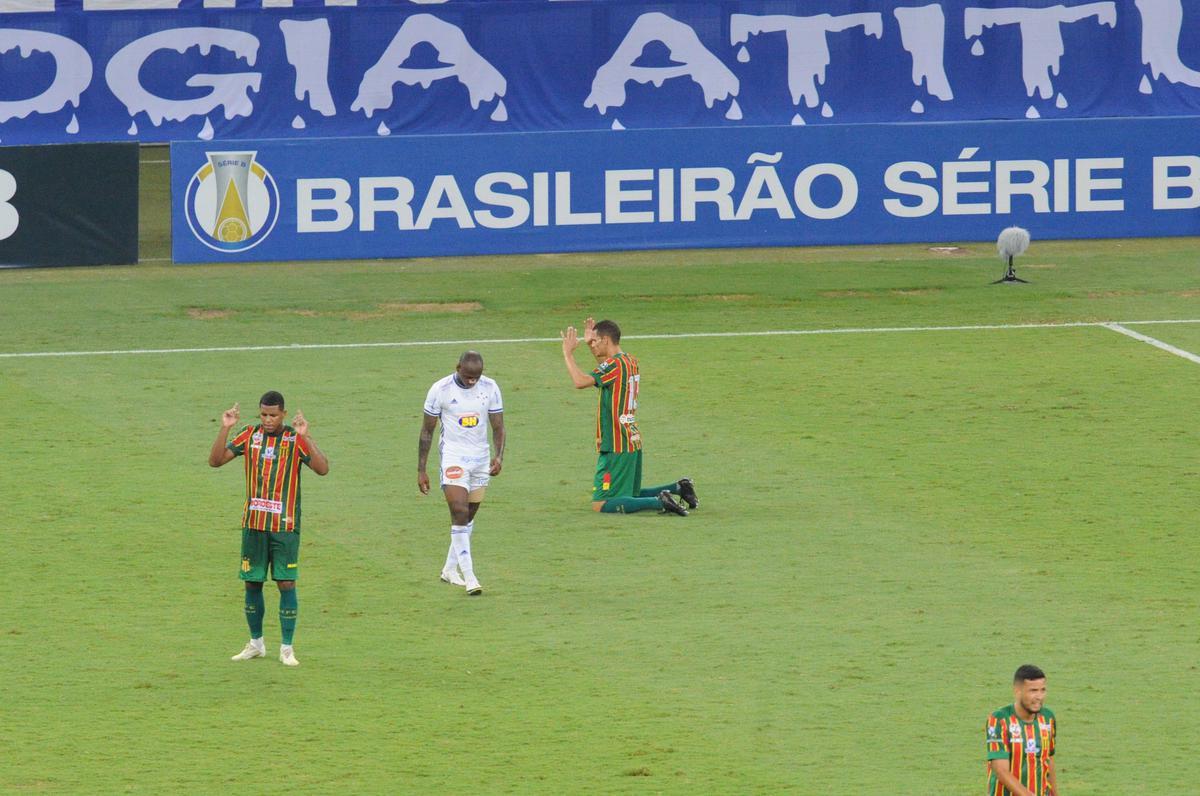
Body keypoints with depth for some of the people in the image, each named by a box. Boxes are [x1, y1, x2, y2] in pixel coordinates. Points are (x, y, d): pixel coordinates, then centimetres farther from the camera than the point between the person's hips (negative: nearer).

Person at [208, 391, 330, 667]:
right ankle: (256, 644, 22)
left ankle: (287, 648, 1)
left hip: (285, 525, -3)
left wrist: (304, 437, -29)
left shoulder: (296, 439, -5)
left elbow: (322, 468, -18)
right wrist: (225, 428, -15)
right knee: (252, 582, 8)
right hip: (253, 523, 3)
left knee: (286, 583, -5)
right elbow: (215, 461, -2)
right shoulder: (250, 436, 3)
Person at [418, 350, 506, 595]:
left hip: (481, 459, 4)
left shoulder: (490, 388, -1)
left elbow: (498, 427, 4)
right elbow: (427, 431, -2)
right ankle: (468, 576, -17)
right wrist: (421, 470, -3)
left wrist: (499, 455, -14)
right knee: (460, 513, -16)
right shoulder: (440, 390, -9)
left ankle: (450, 569, 25)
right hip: (453, 458, -4)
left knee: (469, 516, 10)